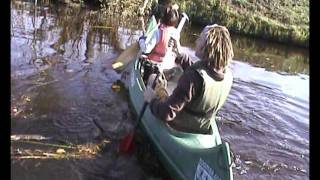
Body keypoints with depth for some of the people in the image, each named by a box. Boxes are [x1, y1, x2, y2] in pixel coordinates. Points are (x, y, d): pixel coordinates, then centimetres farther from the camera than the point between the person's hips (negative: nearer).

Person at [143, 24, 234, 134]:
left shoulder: (194, 76, -37)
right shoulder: (228, 75, -14)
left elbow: (167, 114, -33)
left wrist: (152, 100, -15)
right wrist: (180, 56, 8)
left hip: (177, 128, -6)